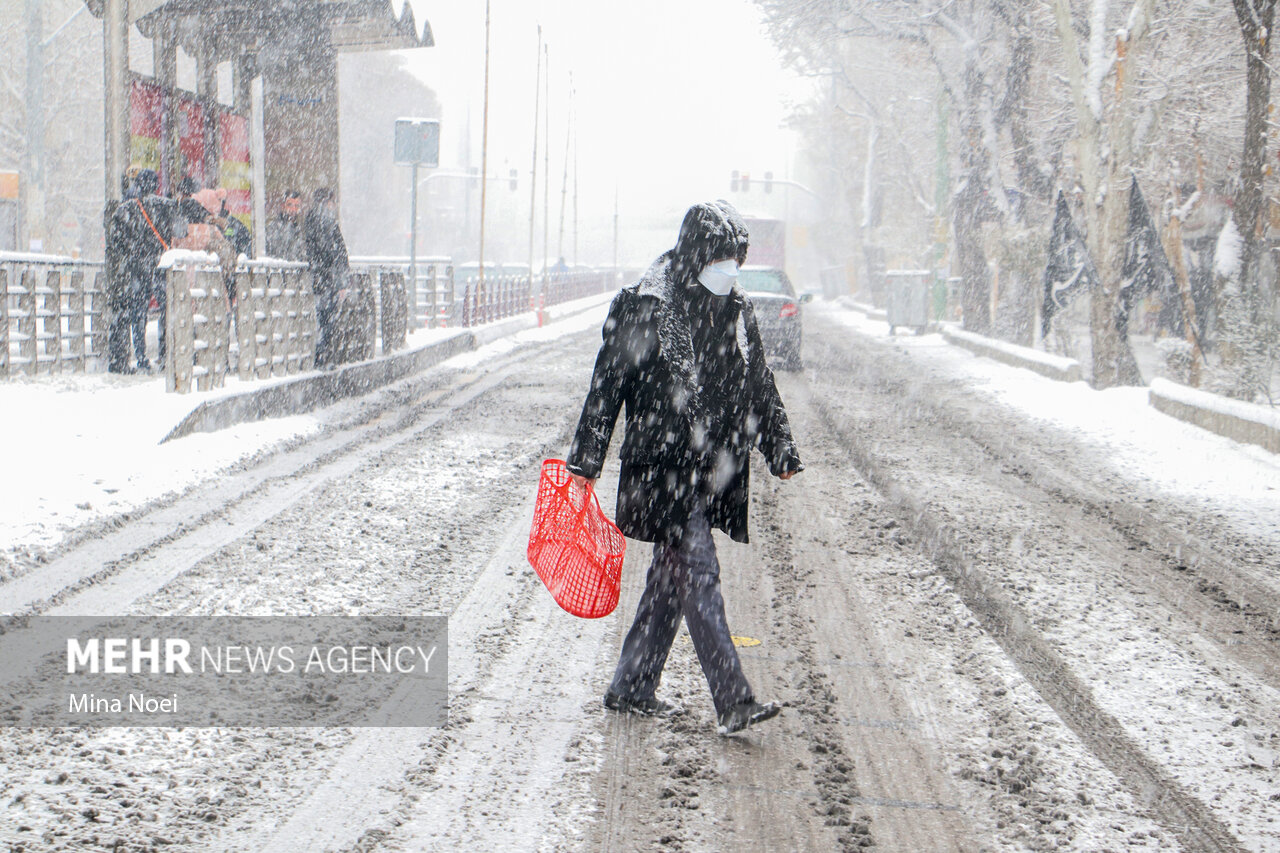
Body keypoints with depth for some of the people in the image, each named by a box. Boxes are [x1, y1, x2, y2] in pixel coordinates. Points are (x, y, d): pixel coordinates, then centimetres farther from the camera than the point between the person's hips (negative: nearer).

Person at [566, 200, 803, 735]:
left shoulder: (736, 311, 9)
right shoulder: (645, 307, -10)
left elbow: (760, 388, 17)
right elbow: (608, 384, -7)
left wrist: (781, 454, 15)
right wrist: (587, 460, -7)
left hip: (711, 468, 7)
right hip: (661, 465, -7)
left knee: (672, 577, 13)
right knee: (697, 576, -10)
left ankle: (632, 687, 25)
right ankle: (732, 701, -12)